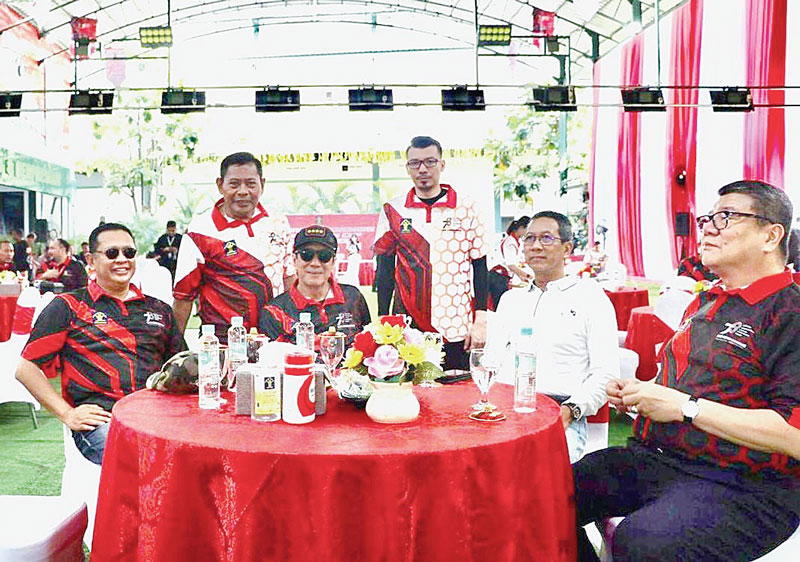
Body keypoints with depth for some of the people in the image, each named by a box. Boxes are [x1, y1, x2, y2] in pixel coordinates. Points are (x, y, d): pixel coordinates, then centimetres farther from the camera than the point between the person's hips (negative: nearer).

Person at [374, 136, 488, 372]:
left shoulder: (465, 208, 2)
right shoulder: (393, 210, 5)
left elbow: (480, 268, 4)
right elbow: (385, 271, 8)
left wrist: (480, 322, -3)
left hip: (457, 328, 0)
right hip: (407, 327, 1)